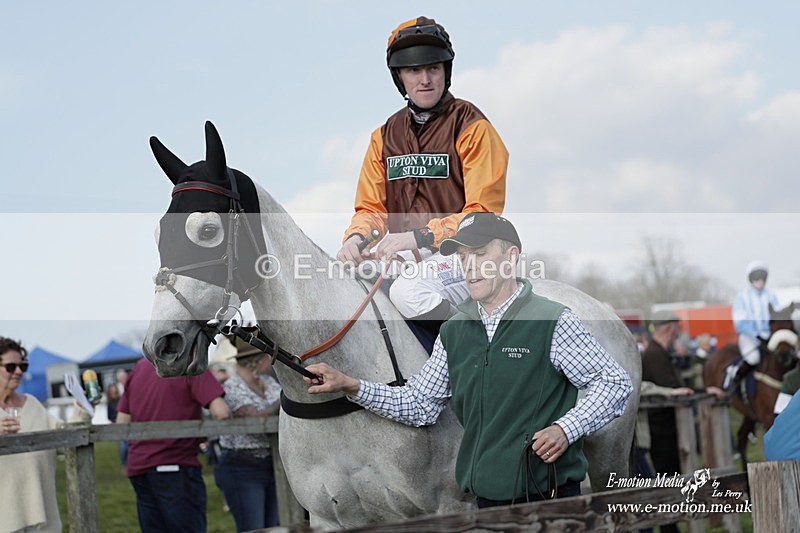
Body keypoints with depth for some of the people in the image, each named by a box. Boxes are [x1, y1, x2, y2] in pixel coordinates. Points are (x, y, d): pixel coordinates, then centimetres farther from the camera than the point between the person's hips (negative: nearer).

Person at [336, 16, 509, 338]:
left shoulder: (471, 127, -3)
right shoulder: (385, 136, 15)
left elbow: (484, 212, -11)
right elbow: (371, 207, 14)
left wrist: (421, 236, -22)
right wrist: (356, 238, -11)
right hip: (405, 255, 6)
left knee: (409, 291, -34)